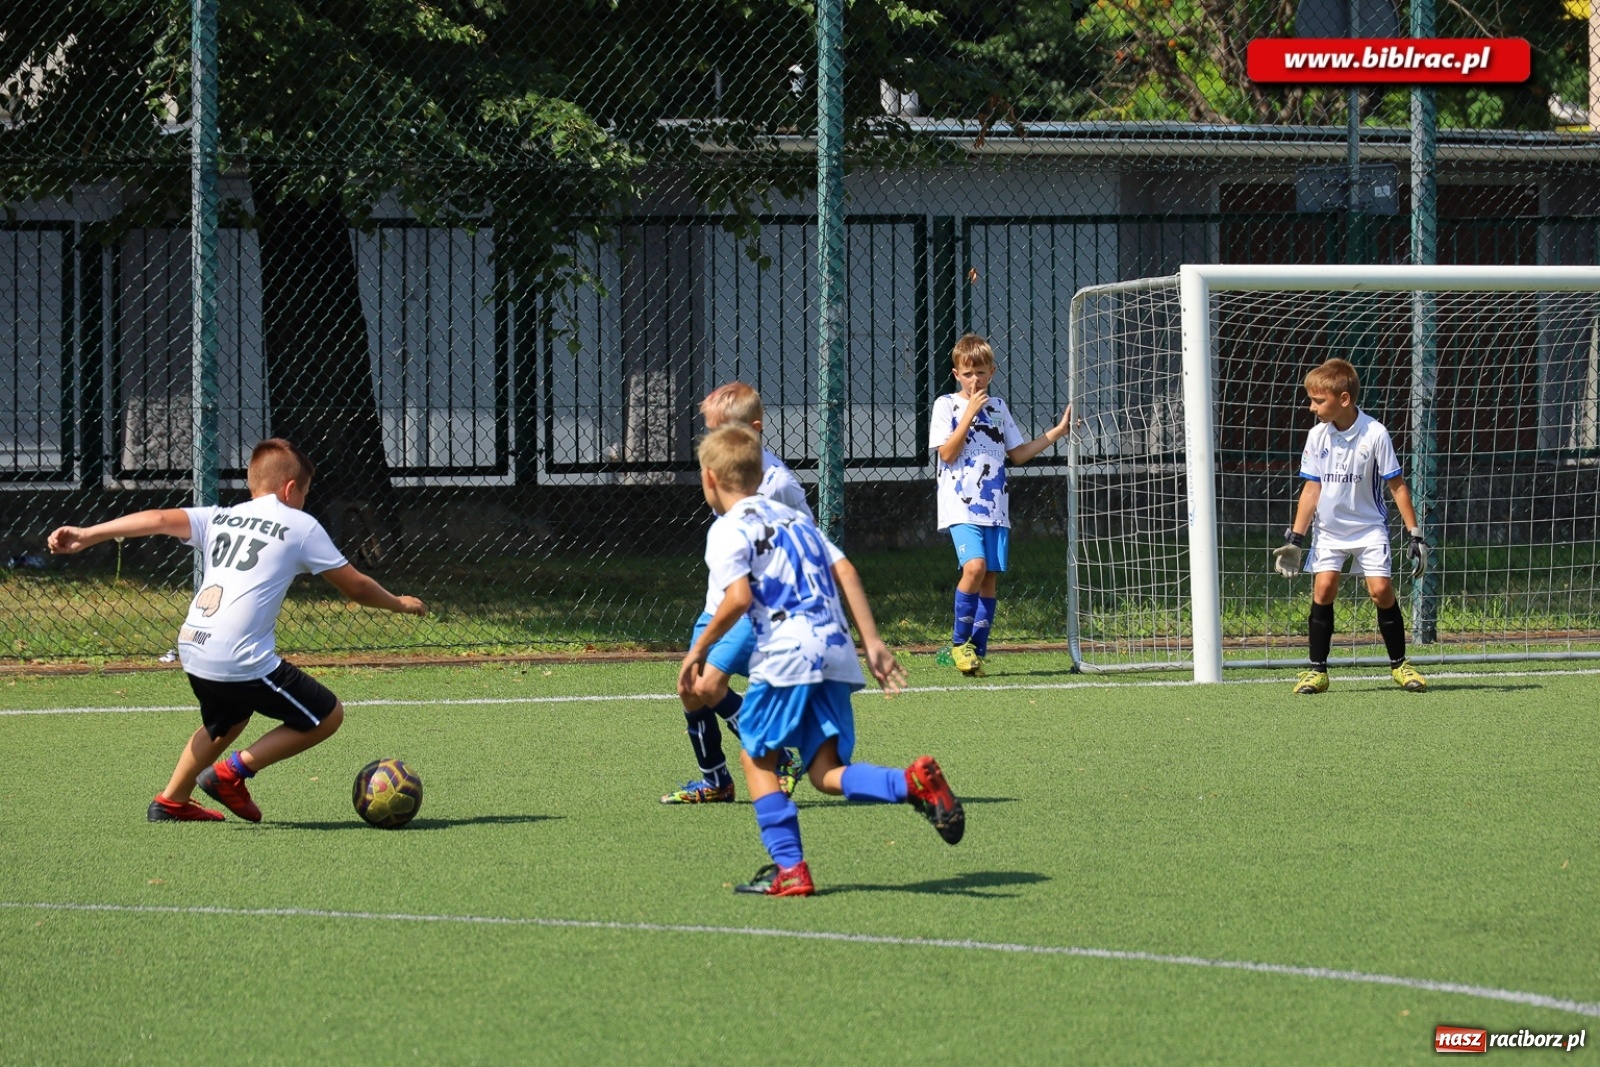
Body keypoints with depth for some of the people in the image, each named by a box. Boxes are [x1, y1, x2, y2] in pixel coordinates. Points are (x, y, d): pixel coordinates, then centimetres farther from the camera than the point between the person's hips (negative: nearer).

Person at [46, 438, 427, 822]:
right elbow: (355, 586, 11)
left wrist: (87, 535, -3)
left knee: (225, 723, 35)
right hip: (243, 661, -7)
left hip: (192, 652, 7)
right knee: (327, 716, 7)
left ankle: (171, 801, 35)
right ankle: (234, 771, 4)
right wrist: (399, 603, 29)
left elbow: (160, 519, 2)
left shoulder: (218, 518, 17)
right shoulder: (301, 526, 6)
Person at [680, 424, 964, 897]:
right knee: (826, 772, 6)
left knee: (757, 758, 9)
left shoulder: (727, 530, 2)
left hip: (786, 653, -7)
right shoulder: (793, 517, 24)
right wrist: (872, 641, 13)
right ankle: (913, 782, -20)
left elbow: (738, 598, -14)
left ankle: (789, 869, 0)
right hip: (836, 653, 7)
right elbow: (845, 572, 15)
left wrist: (699, 649, -2)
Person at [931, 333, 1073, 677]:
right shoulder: (946, 405, 1)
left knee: (990, 579, 1)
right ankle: (959, 642, -8)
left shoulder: (998, 407, 15)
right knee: (975, 566, -23)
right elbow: (947, 453, -9)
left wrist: (1058, 431, 14)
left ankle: (977, 652, 9)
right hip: (961, 504, -5)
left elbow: (1018, 454, 19)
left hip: (995, 507, 5)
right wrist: (969, 413, -13)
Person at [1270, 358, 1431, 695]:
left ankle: (1399, 664, 5)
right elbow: (1312, 489, 3)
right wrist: (1296, 538, -1)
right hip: (1329, 528, 3)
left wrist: (1414, 534, -8)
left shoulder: (1374, 434, -13)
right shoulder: (1317, 436, -3)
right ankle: (1317, 670, -4)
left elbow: (1397, 486, -7)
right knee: (1323, 586, -10)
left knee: (1381, 589, -11)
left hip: (1369, 527, -3)